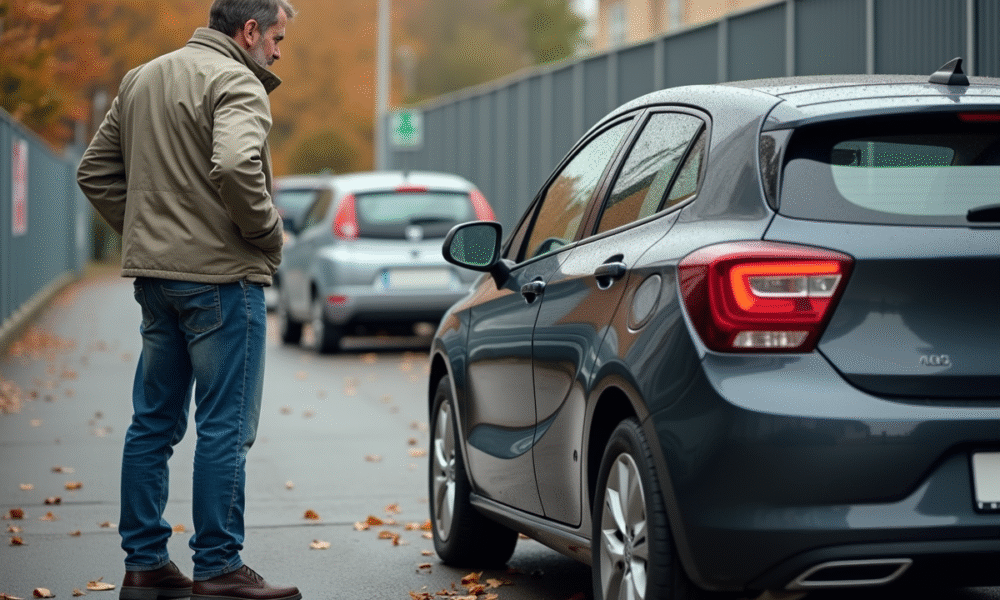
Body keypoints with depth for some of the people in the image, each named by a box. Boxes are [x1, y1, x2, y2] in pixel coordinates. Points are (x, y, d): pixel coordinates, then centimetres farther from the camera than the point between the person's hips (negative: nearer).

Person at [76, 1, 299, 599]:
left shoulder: (141, 78, 16)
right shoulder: (234, 83, -11)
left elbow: (95, 171, 19)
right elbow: (235, 165, -29)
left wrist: (144, 230, 16)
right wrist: (268, 234, -15)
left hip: (154, 277, 8)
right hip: (221, 277, -8)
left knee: (154, 424, 13)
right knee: (225, 428, -2)